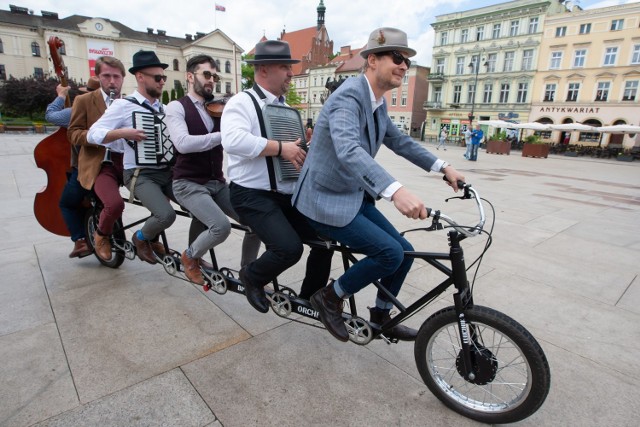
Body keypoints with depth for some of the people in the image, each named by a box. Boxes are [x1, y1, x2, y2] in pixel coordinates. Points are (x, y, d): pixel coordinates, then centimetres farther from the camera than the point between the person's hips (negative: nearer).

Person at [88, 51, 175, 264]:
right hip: (140, 174, -6)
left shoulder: (163, 108, 14)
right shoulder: (123, 105, -5)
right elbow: (93, 134, -11)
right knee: (166, 215, -28)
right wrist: (123, 132, -25)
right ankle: (141, 238, 8)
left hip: (167, 172, 7)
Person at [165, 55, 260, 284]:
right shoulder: (177, 107, -5)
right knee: (221, 226, -26)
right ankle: (191, 256, 6)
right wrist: (224, 135, -26)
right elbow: (183, 143, -23)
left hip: (217, 183, 5)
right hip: (189, 184, -5)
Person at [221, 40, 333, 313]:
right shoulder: (242, 102, -7)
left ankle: (309, 298, 20)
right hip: (252, 195, -8)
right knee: (289, 248, -25)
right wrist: (280, 147, -25)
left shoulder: (285, 107, 18)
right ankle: (251, 277, 8)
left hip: (286, 195, 8)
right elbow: (232, 140, -27)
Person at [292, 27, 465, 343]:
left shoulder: (377, 103, 8)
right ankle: (330, 298, 4)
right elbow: (348, 150, -40)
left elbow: (398, 141, 18)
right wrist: (395, 191, -54)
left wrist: (442, 167, 9)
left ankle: (381, 318, 26)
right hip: (326, 200, -9)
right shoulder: (348, 97, -21)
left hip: (354, 196, 9)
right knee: (390, 254, -19)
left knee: (404, 252, 5)